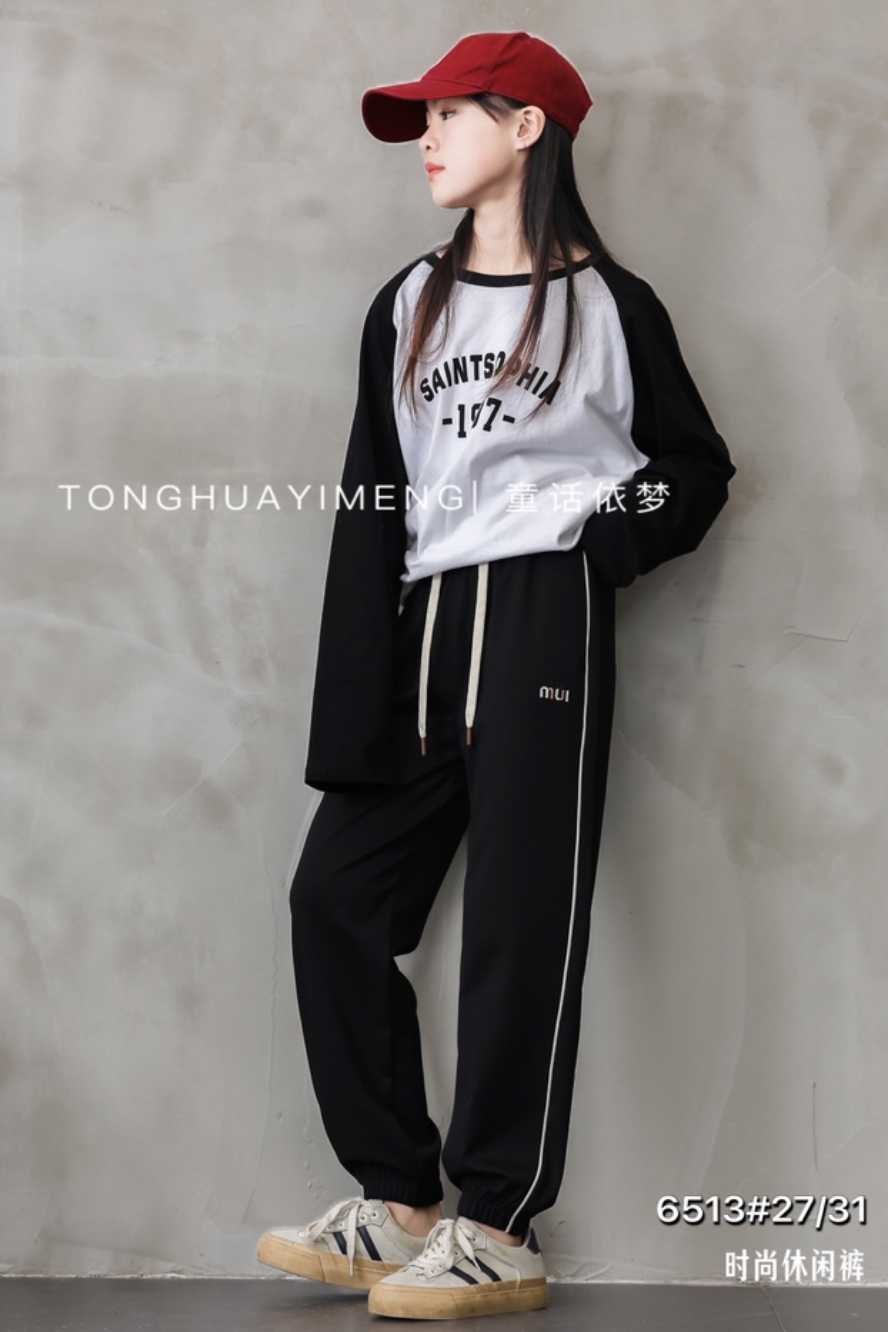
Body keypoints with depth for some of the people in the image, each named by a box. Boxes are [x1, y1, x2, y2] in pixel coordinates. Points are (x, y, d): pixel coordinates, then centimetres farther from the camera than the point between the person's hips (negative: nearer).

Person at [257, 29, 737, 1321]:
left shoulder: (607, 303, 5)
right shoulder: (407, 308, 16)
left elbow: (697, 472, 9)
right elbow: (372, 510, 10)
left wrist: (593, 548, -9)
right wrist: (355, 714, 1)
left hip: (543, 621, -5)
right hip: (423, 629, 6)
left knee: (522, 922, -7)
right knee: (338, 896, -1)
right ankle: (398, 1204, 7)